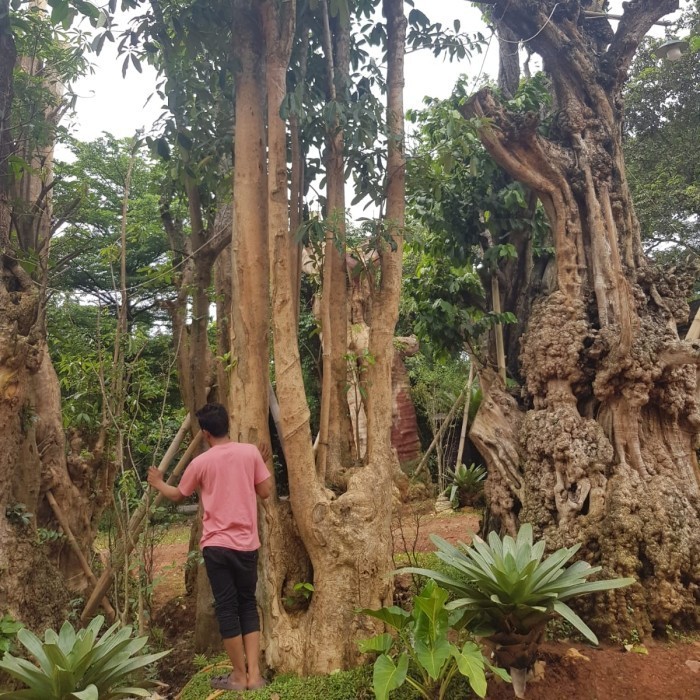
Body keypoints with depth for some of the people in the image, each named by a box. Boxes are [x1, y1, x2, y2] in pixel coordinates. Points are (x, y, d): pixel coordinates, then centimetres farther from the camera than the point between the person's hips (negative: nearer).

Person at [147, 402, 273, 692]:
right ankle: (254, 674, 14)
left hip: (216, 544, -2)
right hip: (247, 543, 2)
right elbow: (265, 492, 5)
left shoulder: (201, 462, -3)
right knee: (248, 604, 15)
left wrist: (158, 483, 33)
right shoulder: (250, 452, -2)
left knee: (226, 607, 7)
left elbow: (178, 495, 14)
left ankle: (239, 676, 15)